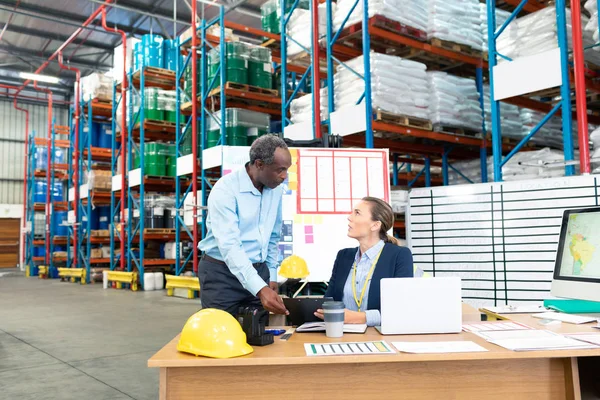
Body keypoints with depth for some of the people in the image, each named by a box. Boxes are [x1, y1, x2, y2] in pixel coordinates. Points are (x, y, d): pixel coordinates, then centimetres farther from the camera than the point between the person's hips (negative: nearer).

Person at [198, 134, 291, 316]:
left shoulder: (276, 189, 1)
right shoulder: (225, 190, -20)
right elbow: (229, 245, -29)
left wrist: (271, 275, 12)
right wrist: (260, 289, -37)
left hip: (258, 271, 6)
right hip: (222, 273, -5)